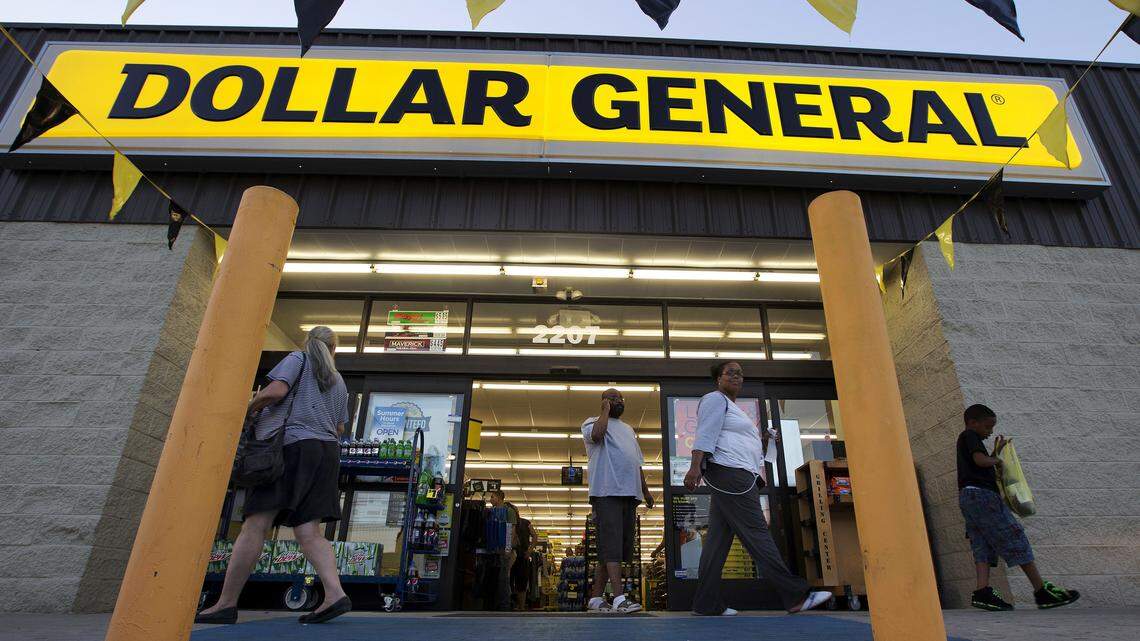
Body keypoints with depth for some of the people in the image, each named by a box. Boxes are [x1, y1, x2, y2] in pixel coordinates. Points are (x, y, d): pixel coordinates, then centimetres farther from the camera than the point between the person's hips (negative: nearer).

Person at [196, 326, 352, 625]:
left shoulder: (297, 359, 8)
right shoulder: (338, 381, 24)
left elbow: (275, 391, -11)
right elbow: (339, 429, 23)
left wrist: (250, 408, 6)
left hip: (291, 446, -5)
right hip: (326, 451, 6)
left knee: (255, 526, -4)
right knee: (309, 532, -2)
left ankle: (226, 604, -2)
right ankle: (335, 594, -16)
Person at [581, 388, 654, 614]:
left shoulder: (628, 429, 28)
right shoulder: (592, 422, 6)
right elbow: (597, 434, -20)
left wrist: (645, 490, 20)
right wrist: (606, 409, -5)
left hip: (629, 493, 7)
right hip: (607, 492, -7)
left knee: (615, 547, 5)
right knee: (612, 544, -14)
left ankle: (596, 598, 11)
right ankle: (619, 598, -17)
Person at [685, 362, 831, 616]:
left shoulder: (731, 406, 28)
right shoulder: (715, 399, -2)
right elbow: (705, 434, -16)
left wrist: (762, 442, 21)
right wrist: (695, 466, -26)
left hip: (736, 476, 11)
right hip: (730, 472, -11)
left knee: (718, 538, 5)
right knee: (757, 533, -9)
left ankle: (707, 603, 5)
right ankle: (796, 596, -8)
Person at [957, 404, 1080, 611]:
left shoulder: (964, 440, 26)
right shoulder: (970, 436, -4)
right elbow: (981, 460, -20)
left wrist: (996, 451, 30)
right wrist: (996, 460, -1)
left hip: (967, 497, 10)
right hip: (982, 493, -10)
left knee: (983, 546, 2)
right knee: (1014, 539, -4)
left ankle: (983, 592, -8)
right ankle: (1041, 591, 1)